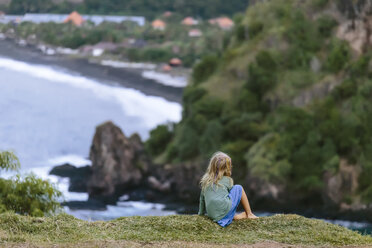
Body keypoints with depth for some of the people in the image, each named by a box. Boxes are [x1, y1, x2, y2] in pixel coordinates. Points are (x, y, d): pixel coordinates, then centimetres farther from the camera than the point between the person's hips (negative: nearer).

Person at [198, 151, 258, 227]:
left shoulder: (205, 181, 15)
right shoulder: (227, 180, 6)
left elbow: (202, 200, 22)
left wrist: (201, 214, 34)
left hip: (212, 215, 4)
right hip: (225, 211, -4)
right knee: (238, 188, 17)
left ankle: (235, 216, 11)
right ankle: (249, 214, 20)